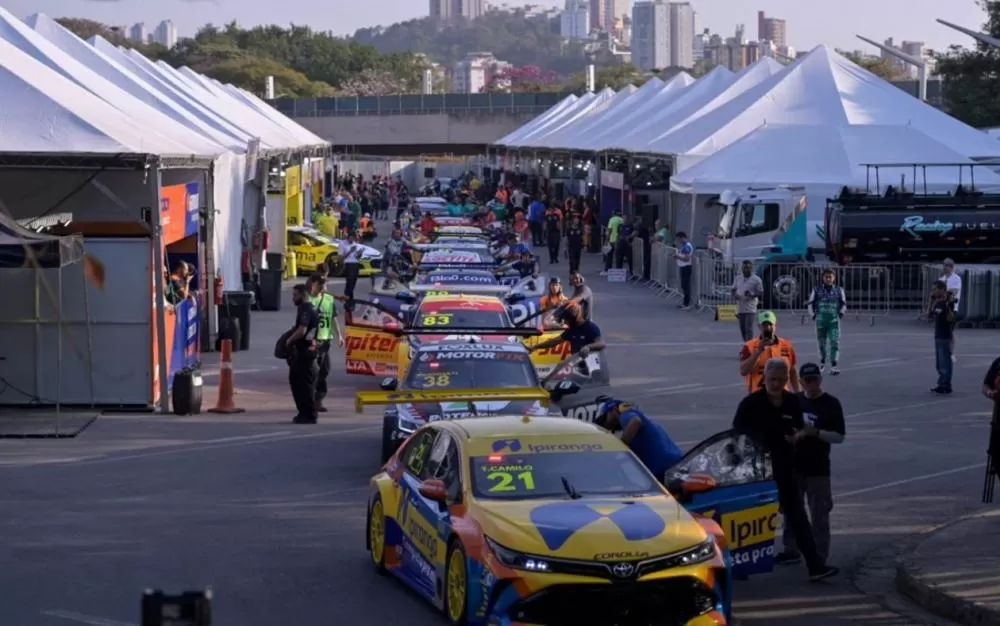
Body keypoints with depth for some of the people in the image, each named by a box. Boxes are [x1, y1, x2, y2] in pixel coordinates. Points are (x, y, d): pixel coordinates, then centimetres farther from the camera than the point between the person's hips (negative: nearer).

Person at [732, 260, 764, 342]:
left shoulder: (756, 280, -5)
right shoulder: (738, 279, 12)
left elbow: (761, 293, -4)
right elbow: (734, 289, 19)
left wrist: (752, 295, -23)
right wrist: (734, 294, -5)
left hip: (751, 308, -6)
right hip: (740, 308, 6)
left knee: (749, 329, -11)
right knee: (743, 329, 10)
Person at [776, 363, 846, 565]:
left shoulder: (831, 404, -7)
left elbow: (839, 436, -9)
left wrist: (815, 432, -22)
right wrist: (791, 436, -6)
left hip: (817, 469, -5)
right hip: (793, 465, 5)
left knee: (819, 514, 0)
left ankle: (820, 556, 6)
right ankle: (791, 550, 24)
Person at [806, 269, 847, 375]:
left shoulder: (839, 290, 3)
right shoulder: (817, 290, 2)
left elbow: (844, 304, 15)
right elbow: (810, 303, 11)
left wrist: (842, 312, -1)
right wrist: (813, 315, 3)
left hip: (834, 321, -1)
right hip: (820, 321, 1)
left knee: (835, 342, -13)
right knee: (822, 343, 12)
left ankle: (833, 366, -16)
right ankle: (822, 362, 35)